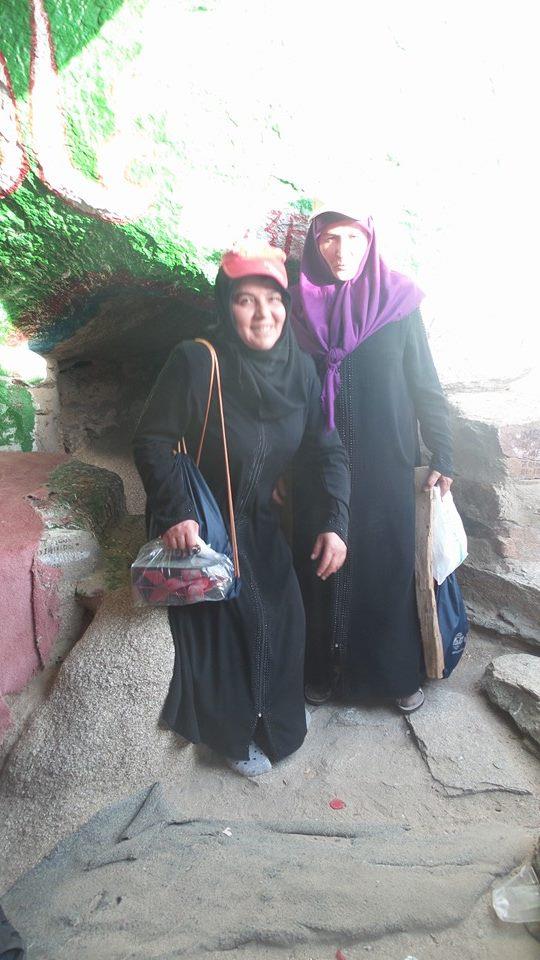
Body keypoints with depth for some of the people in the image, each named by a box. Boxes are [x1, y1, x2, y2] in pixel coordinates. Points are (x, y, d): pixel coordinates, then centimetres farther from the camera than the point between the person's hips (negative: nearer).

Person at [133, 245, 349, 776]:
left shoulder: (300, 368, -9)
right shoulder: (196, 361, -23)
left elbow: (328, 450, -5)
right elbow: (151, 441, -17)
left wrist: (335, 523, -14)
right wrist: (173, 513, -27)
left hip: (260, 522, 5)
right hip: (200, 526, -4)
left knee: (283, 620, 13)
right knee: (219, 627, 7)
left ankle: (275, 719, 45)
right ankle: (234, 734, 36)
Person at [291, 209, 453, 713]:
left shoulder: (399, 303, 1)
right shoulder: (299, 307, 5)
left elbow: (425, 383, 2)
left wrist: (442, 456, -3)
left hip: (385, 466, -1)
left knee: (389, 565, 7)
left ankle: (398, 671, 28)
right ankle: (323, 669, 29)